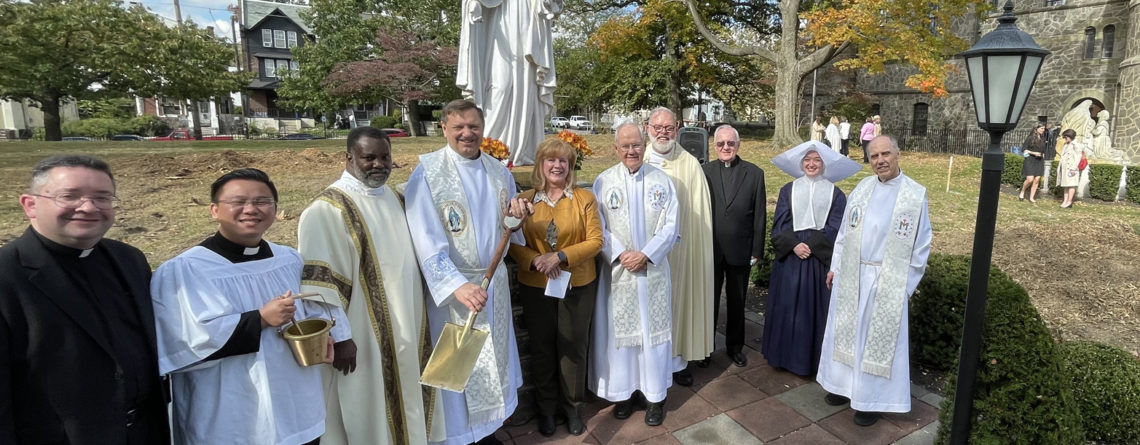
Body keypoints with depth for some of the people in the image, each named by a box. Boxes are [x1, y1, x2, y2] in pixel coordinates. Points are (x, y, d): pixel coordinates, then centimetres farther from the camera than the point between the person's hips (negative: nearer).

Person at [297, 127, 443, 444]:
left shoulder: (392, 198, 8)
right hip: (364, 335, -7)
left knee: (404, 401, 20)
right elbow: (320, 280, -18)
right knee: (369, 412, 9)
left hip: (404, 327, 7)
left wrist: (415, 321, 17)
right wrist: (338, 336, -19)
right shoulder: (328, 209, -16)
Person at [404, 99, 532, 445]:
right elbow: (427, 240, -19)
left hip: (494, 281, 6)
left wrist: (517, 215, -9)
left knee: (492, 360, 17)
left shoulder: (499, 172, 5)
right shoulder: (427, 173, -12)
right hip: (450, 285, -5)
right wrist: (457, 285, -28)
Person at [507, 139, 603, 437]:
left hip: (578, 286, -1)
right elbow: (514, 244, -1)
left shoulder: (585, 198, -4)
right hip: (535, 287, 1)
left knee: (573, 348, 11)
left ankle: (572, 407, 33)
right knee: (542, 349, 14)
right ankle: (546, 408, 35)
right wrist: (535, 260, -19)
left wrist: (560, 256, -20)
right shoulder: (525, 200, 0)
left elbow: (595, 241, -9)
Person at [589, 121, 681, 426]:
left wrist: (646, 254, -13)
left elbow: (671, 225, -2)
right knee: (619, 330, 7)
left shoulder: (661, 180, 2)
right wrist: (620, 254, -15)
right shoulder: (603, 182, 0)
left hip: (654, 269, 0)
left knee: (654, 329, 6)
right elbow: (598, 228, -3)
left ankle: (655, 395, 20)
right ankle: (625, 391, 23)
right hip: (617, 269, 0)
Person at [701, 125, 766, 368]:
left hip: (740, 251, 0)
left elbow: (760, 215, -1)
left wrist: (757, 250, -2)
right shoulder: (704, 171, -4)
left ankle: (735, 346, 33)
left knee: (737, 302, 15)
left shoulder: (754, 173, -3)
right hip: (710, 250, 0)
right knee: (709, 300, 13)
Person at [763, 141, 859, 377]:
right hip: (789, 257, 1)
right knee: (786, 306, 5)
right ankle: (784, 355, 18)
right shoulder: (788, 190, 6)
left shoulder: (835, 193, 4)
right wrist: (793, 245, -14)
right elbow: (779, 223, 1)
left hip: (820, 259, -1)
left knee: (814, 308, 5)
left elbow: (835, 227, -3)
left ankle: (810, 357, 17)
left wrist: (811, 246, -13)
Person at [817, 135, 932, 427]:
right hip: (850, 275, 4)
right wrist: (835, 267, 8)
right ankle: (847, 384, 30)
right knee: (847, 331, 13)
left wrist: (907, 285, -4)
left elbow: (921, 245, -2)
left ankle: (874, 399, 20)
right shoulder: (861, 188, 3)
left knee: (879, 338, 6)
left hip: (887, 281, -4)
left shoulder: (916, 194, -6)